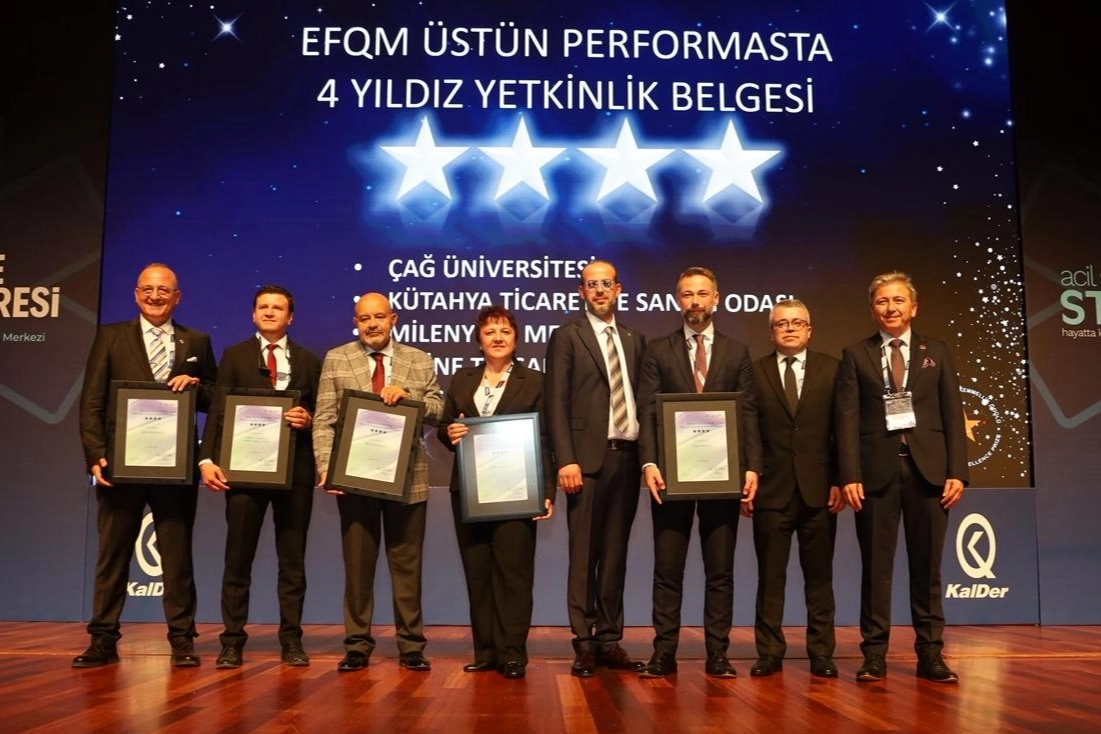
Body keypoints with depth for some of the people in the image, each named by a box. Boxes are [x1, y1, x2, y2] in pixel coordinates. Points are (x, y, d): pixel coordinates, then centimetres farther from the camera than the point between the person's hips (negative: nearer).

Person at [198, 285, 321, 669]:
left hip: (295, 469, 1)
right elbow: (219, 411, 0)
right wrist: (207, 458, -12)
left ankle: (291, 640, 14)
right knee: (238, 558, 3)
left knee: (293, 559, 6)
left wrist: (308, 420, -13)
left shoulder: (308, 360, 11)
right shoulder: (235, 356, 7)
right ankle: (233, 641, 12)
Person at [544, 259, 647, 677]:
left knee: (616, 554, 9)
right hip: (589, 458, -4)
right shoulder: (566, 337, 3)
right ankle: (584, 644, 6)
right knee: (583, 554, -1)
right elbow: (557, 404, -4)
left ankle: (610, 641, 17)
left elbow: (641, 399, 14)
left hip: (627, 456, 5)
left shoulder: (634, 340, 17)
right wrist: (565, 460, -14)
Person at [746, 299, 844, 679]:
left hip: (819, 490, 1)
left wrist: (840, 481, -3)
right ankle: (769, 652, 14)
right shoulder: (754, 371, 5)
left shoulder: (832, 369, 7)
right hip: (770, 490, 0)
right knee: (770, 576, 5)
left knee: (819, 575, 8)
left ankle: (821, 653, 17)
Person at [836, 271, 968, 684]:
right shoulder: (855, 355, 7)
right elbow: (847, 418, 0)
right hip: (876, 470, -1)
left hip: (927, 469, 1)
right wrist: (850, 476, -10)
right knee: (876, 566, 3)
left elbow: (953, 415, 7)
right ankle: (874, 654, 10)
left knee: (927, 566, 7)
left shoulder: (937, 353, 12)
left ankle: (930, 654, 15)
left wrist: (957, 472, -3)